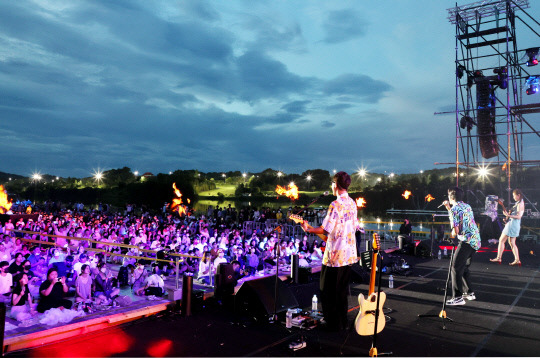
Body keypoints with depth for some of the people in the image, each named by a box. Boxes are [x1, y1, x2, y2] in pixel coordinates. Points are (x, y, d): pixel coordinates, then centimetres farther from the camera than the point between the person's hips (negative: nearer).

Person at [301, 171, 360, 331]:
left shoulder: (335, 205, -19)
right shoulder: (352, 203, 7)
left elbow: (324, 230, -20)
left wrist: (307, 229, -4)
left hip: (335, 256, -8)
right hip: (349, 254, 8)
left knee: (328, 291, 7)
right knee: (342, 290, 19)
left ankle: (334, 324, 15)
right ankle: (343, 322, 29)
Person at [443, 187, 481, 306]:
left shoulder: (454, 209, -11)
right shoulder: (467, 206, 15)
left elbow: (455, 231, -16)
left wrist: (453, 232, 5)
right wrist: (449, 208, 30)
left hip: (467, 241, -9)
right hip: (476, 241, 9)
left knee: (456, 268, -5)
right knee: (464, 267, 20)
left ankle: (458, 297, -5)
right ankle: (469, 293, 27)